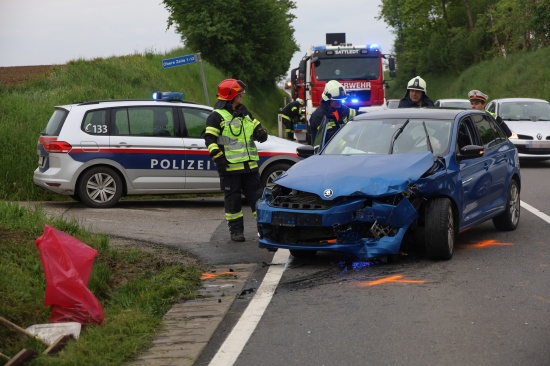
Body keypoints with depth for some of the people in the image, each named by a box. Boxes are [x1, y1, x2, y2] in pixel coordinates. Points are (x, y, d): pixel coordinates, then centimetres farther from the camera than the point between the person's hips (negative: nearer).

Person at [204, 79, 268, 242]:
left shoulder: (245, 113, 16)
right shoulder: (217, 117, -5)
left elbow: (256, 127, 26)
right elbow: (210, 140, -9)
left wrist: (260, 132, 1)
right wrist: (218, 158, -19)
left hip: (250, 165, 6)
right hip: (230, 167, -6)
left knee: (257, 196, 7)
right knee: (233, 199, 1)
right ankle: (236, 230, 8)